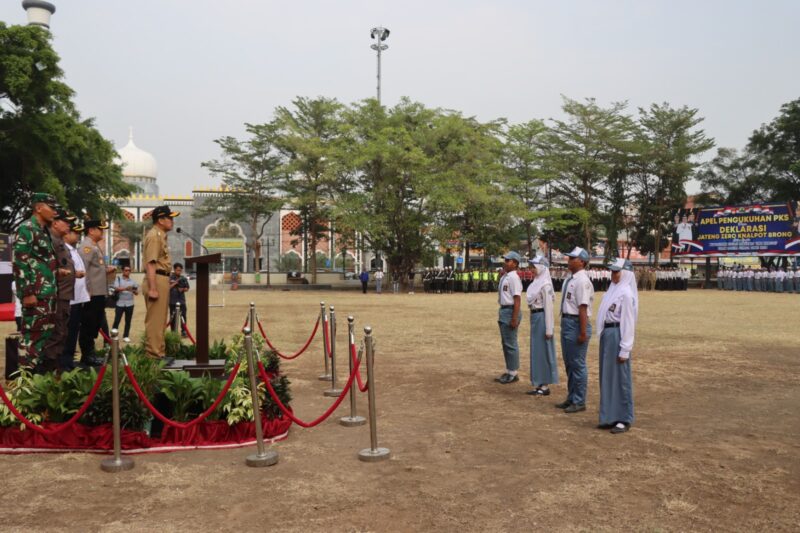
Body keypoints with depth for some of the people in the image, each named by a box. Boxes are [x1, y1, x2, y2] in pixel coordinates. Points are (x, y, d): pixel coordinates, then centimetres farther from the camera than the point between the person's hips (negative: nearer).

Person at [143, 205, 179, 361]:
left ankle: (159, 353, 24)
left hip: (163, 280, 11)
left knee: (160, 319, 16)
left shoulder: (161, 235, 17)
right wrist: (152, 288, -25)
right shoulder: (154, 236, -13)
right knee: (155, 320, -7)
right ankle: (154, 355, -3)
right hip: (157, 280, -11)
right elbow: (150, 263, -20)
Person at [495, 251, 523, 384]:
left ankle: (513, 373, 8)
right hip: (503, 310, 10)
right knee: (505, 343, 16)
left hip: (510, 311, -10)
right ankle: (508, 372, 26)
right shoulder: (504, 277, 13)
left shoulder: (513, 277, -16)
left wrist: (514, 318, -23)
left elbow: (517, 299, -20)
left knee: (511, 343, -2)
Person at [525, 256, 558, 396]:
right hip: (534, 317, 9)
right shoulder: (536, 282, 12)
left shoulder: (545, 285, -14)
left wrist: (549, 329, -18)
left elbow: (548, 307, -17)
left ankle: (545, 386, 7)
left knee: (543, 351, -1)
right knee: (536, 351, 12)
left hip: (542, 317, -9)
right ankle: (539, 384, 21)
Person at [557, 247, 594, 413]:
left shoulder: (582, 281, -18)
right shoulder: (569, 279, 11)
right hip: (566, 322, 10)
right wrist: (565, 323, 16)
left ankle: (579, 402, 14)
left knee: (577, 364, 1)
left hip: (576, 324, -10)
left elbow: (583, 308, -22)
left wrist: (583, 333, -23)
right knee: (569, 363, 19)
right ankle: (571, 398, 32)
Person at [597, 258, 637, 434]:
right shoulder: (613, 289, 12)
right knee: (607, 377, 14)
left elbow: (628, 323, -16)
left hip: (617, 335, -9)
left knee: (620, 378, 0)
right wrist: (604, 336, 15)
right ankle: (610, 416, 24)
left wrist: (624, 350, -17)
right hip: (606, 334, 9)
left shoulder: (626, 293, -13)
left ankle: (624, 419, 11)